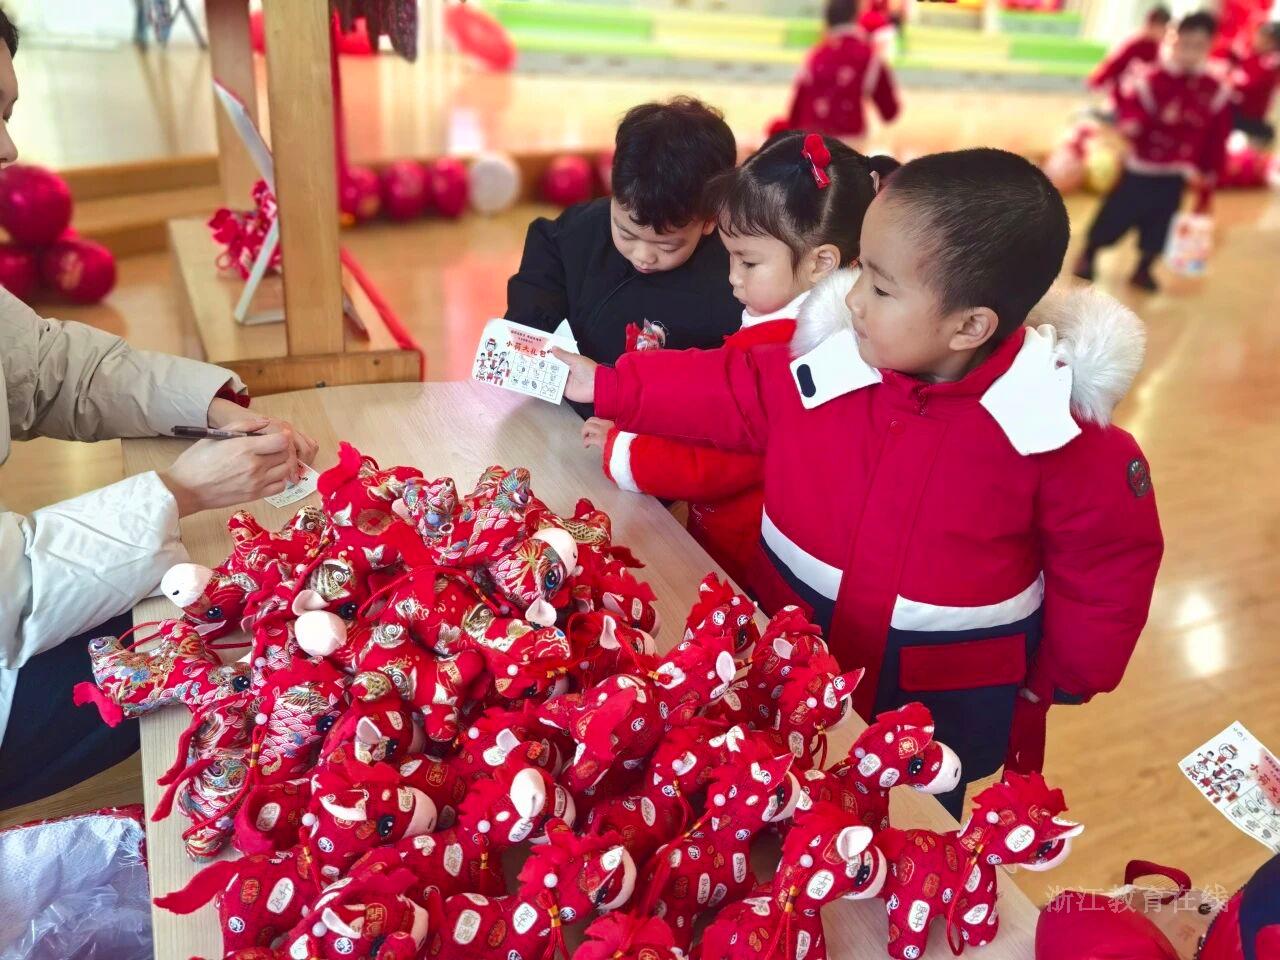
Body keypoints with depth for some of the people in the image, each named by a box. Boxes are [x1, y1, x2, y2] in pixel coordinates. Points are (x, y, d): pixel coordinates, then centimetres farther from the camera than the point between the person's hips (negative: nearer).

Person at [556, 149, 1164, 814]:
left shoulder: (1054, 430, -23)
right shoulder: (825, 367, -15)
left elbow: (1110, 559, -9)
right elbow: (728, 392, 1)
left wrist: (1055, 683, -1)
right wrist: (608, 386, 0)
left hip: (947, 711, -2)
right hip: (792, 677, 3)